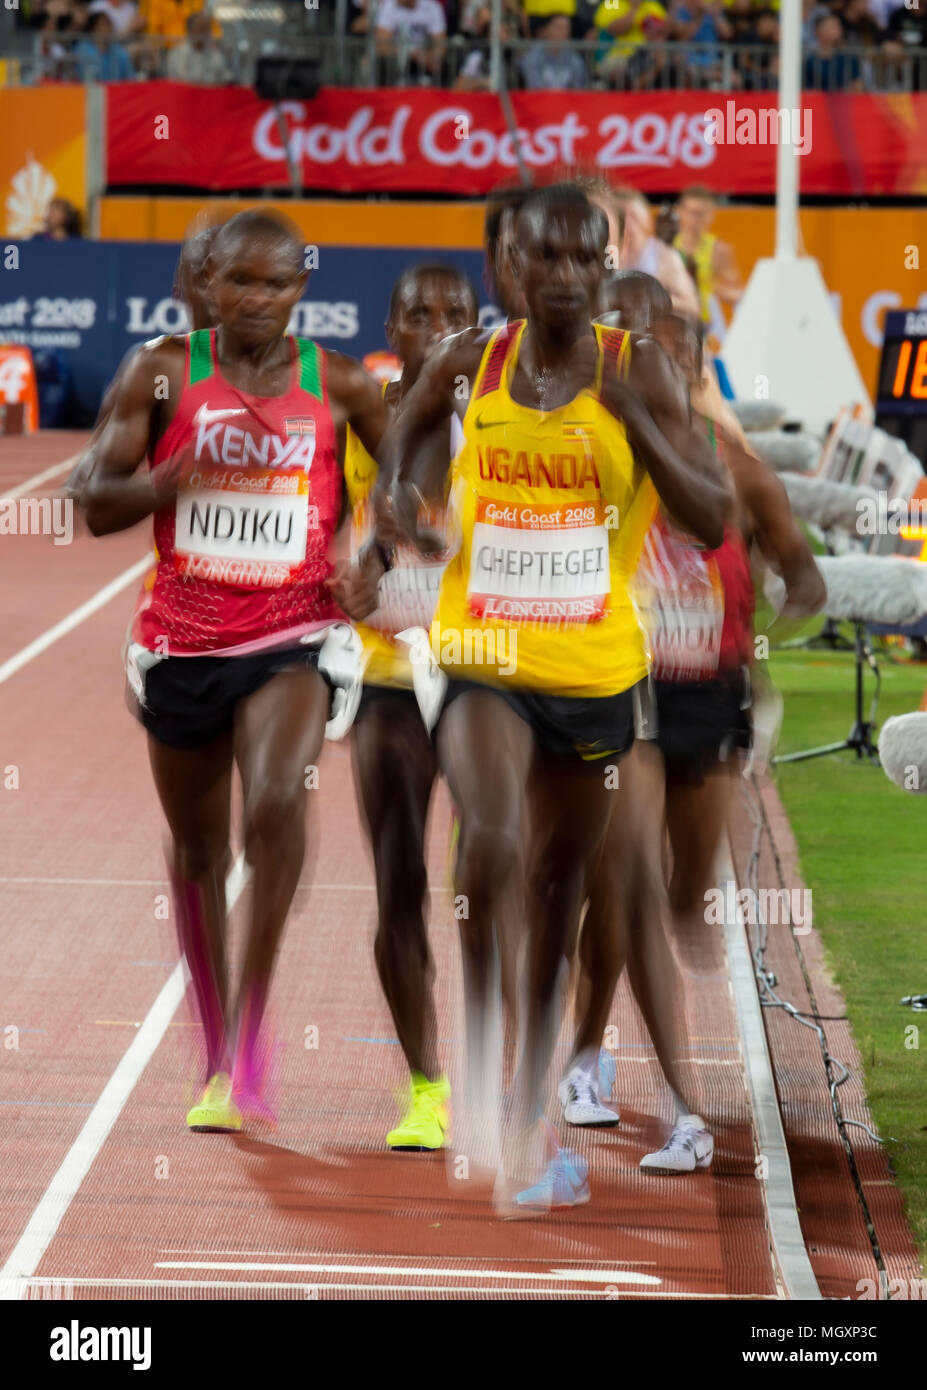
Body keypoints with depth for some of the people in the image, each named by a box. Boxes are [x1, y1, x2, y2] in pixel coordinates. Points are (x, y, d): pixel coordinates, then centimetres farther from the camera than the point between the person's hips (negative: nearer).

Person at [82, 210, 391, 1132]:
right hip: (181, 640, 2)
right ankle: (218, 1057, 31)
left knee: (276, 806, -27)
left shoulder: (339, 386, 1)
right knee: (197, 846, 14)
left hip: (291, 639, -2)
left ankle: (251, 1032, -19)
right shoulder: (163, 373, -1)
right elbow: (98, 506, -4)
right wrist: (161, 482, -24)